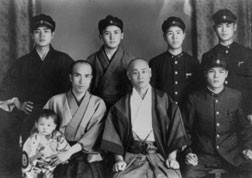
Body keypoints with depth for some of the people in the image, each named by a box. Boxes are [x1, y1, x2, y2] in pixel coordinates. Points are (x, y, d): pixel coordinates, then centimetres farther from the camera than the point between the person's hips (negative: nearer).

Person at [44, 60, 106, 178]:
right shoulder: (56, 101, 8)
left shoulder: (98, 103, 6)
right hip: (61, 160, 0)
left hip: (88, 158, 0)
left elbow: (92, 136, -5)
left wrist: (69, 152, -17)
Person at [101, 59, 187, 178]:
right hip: (132, 156, 1)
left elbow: (175, 127, 5)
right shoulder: (121, 105, 13)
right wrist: (119, 159, -5)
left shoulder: (163, 99, 10)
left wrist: (172, 157, -5)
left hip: (160, 155, 0)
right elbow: (114, 135, 9)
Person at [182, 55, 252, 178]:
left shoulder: (236, 96, 5)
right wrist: (188, 152, -1)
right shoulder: (194, 98, 2)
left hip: (232, 154, 2)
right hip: (203, 155, -1)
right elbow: (186, 129, 10)